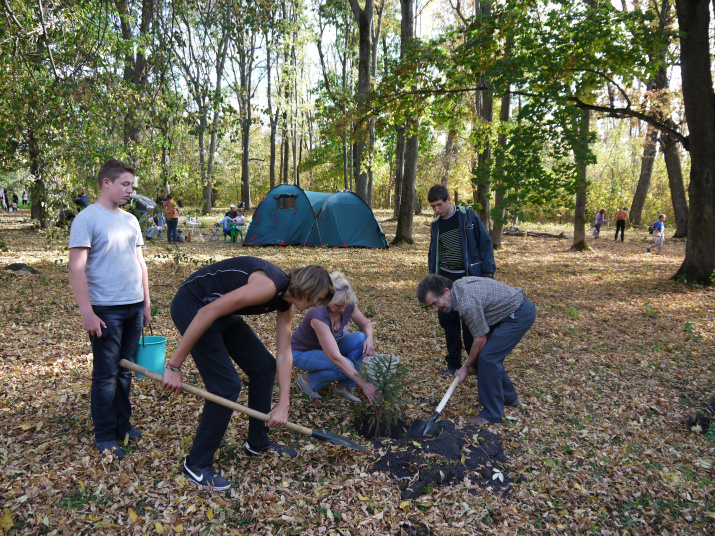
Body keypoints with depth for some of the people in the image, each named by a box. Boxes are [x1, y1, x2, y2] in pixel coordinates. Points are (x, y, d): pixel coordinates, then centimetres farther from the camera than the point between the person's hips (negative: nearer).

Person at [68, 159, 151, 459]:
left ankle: (122, 424, 27)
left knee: (126, 370, 13)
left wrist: (146, 303, 16)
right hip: (106, 310, -6)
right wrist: (87, 312, -17)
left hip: (134, 307, 6)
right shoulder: (87, 219, -8)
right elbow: (76, 269, -12)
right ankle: (104, 435, 16)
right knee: (106, 373, 3)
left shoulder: (130, 220, 12)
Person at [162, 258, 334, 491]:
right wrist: (174, 365, -27)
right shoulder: (269, 286, -29)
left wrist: (283, 405, -2)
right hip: (192, 306, -10)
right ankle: (197, 465, 7)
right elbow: (207, 313, -32)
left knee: (264, 366, 8)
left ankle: (258, 443, 24)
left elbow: (284, 354, 3)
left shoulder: (285, 304, 0)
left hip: (222, 312, 10)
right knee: (226, 385, -12)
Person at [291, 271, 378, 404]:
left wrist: (370, 338, -23)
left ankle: (343, 386, -8)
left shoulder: (348, 305, -18)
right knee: (346, 366, -31)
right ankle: (308, 379, -4)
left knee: (361, 339, -20)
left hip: (328, 348, 6)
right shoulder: (318, 315, -38)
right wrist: (364, 384, -43)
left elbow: (365, 324, 1)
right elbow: (335, 357, -42)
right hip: (302, 353, -6)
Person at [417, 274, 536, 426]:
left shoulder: (467, 304, -30)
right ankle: (508, 396, 32)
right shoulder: (457, 285, -2)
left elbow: (481, 340, -18)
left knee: (487, 357, -12)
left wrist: (467, 367, -4)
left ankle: (492, 414, -1)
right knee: (491, 355, 14)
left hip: (521, 314, -10)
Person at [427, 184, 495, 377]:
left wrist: (488, 272, -10)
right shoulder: (436, 224, 9)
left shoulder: (467, 215, -5)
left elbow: (485, 243, -5)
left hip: (469, 277, -4)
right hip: (446, 278, 4)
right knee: (448, 320, 6)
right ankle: (453, 362, 21)